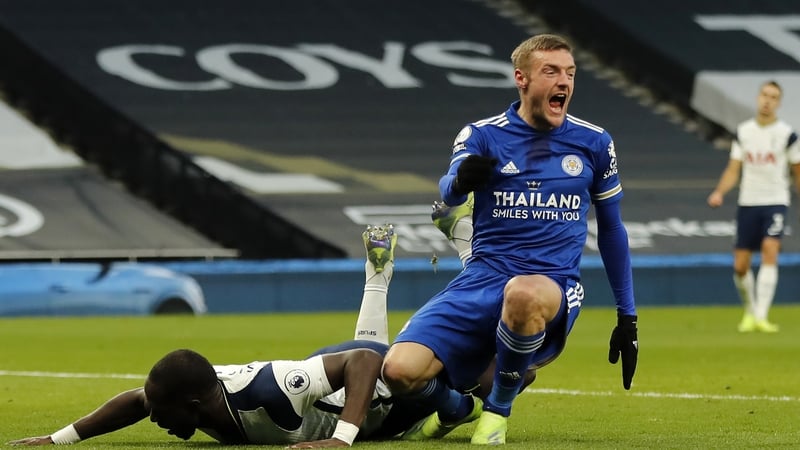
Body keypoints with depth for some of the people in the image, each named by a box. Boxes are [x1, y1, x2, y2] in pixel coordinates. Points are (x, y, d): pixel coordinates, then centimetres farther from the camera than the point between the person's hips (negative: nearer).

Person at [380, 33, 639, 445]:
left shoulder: (594, 143, 8)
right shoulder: (482, 136, 4)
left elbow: (612, 231, 19)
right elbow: (449, 192, -16)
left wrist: (627, 318, 19)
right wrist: (460, 181, -42)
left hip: (553, 285, -1)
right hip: (481, 281, 1)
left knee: (524, 293, -41)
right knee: (399, 370, -23)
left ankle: (498, 409, -13)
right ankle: (458, 407, 16)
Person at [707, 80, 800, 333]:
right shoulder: (743, 132, 7)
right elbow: (733, 170, 8)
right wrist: (719, 193, -8)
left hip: (776, 202, -3)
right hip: (747, 203, 3)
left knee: (770, 251, -23)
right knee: (740, 265, 0)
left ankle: (761, 317, -24)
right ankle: (750, 312, 24)